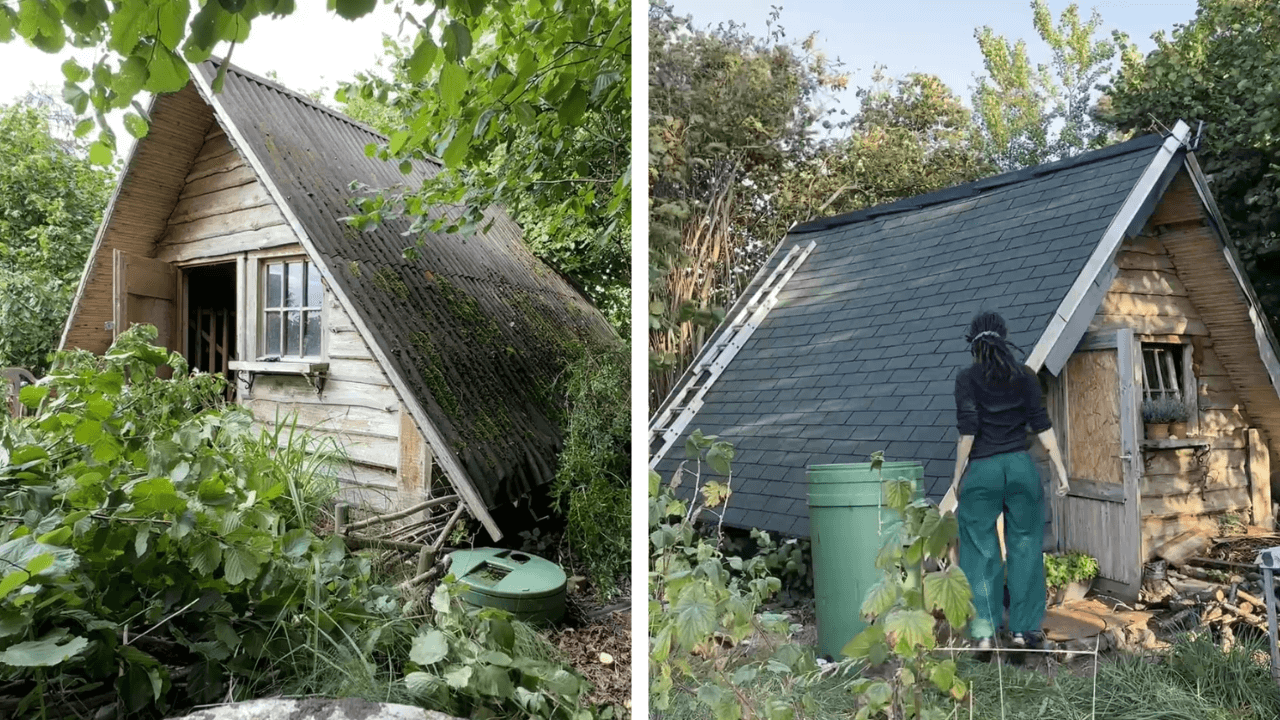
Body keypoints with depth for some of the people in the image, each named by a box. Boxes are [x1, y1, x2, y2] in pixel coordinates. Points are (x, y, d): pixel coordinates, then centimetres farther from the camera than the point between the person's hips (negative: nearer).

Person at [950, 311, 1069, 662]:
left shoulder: (967, 378, -4)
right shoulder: (1024, 375, 5)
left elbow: (968, 430, -9)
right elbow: (1042, 424, 2)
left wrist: (958, 475, -2)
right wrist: (1060, 468, 7)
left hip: (981, 471, -2)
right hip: (1021, 466, 3)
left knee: (981, 551, 6)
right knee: (1025, 548, 12)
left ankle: (985, 633, 6)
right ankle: (1023, 630, 19)